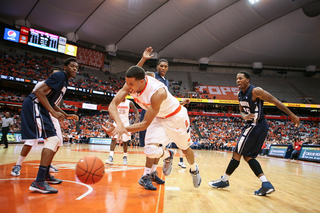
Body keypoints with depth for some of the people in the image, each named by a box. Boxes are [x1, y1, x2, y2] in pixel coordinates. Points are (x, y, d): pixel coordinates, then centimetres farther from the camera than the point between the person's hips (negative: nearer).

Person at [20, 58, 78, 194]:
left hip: (41, 109, 11)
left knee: (54, 141, 14)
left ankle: (45, 175, 24)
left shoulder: (64, 81, 20)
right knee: (52, 140, -19)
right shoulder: (59, 76, -11)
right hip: (33, 105, -11)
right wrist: (54, 113, -25)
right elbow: (39, 91, -22)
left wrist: (66, 115, 22)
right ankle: (38, 182, -20)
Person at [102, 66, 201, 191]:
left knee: (185, 149, 17)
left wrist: (119, 130, -45)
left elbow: (145, 124, -37)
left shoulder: (157, 92, -41)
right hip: (157, 118, 4)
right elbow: (112, 105, -28)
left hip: (175, 117, -4)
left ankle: (194, 170, 49)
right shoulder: (130, 83, -24)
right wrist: (119, 124, -48)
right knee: (152, 150, -19)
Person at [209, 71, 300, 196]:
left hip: (256, 126, -10)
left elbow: (275, 101, -14)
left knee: (237, 153, -2)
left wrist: (292, 115, -12)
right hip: (253, 126, 10)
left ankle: (224, 180, 11)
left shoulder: (255, 91, -16)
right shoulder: (240, 95, 10)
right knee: (248, 156, 11)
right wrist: (244, 116, -5)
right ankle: (266, 184, 7)